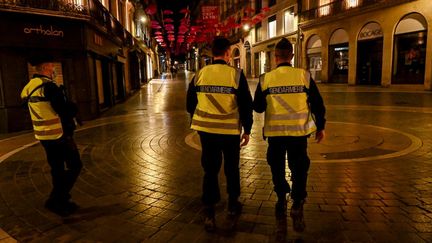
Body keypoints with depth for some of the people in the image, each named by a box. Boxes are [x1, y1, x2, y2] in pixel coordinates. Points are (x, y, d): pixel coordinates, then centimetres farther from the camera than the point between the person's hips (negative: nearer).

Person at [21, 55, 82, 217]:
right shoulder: (48, 86, -19)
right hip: (59, 134, -9)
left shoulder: (29, 87, 11)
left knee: (57, 169, 17)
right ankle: (55, 200, 1)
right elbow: (66, 110, -22)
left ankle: (61, 202, 26)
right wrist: (73, 108, 0)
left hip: (44, 135, 9)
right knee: (75, 166, 1)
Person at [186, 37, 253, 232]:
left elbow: (190, 104, 6)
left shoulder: (199, 74, 0)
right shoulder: (236, 74, -8)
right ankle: (233, 204, 33)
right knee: (231, 168, 17)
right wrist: (247, 130, 4)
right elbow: (246, 105, -8)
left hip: (206, 129, 2)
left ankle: (209, 213, 11)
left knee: (210, 170, 10)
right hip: (230, 130, -2)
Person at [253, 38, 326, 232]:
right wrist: (320, 127, 11)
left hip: (275, 131, 1)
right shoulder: (304, 75, -4)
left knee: (277, 167, 17)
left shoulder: (265, 79, -4)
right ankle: (297, 204, -4)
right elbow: (318, 104, -1)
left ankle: (281, 200, 30)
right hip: (299, 130, 0)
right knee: (299, 168, 8)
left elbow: (258, 107, 3)